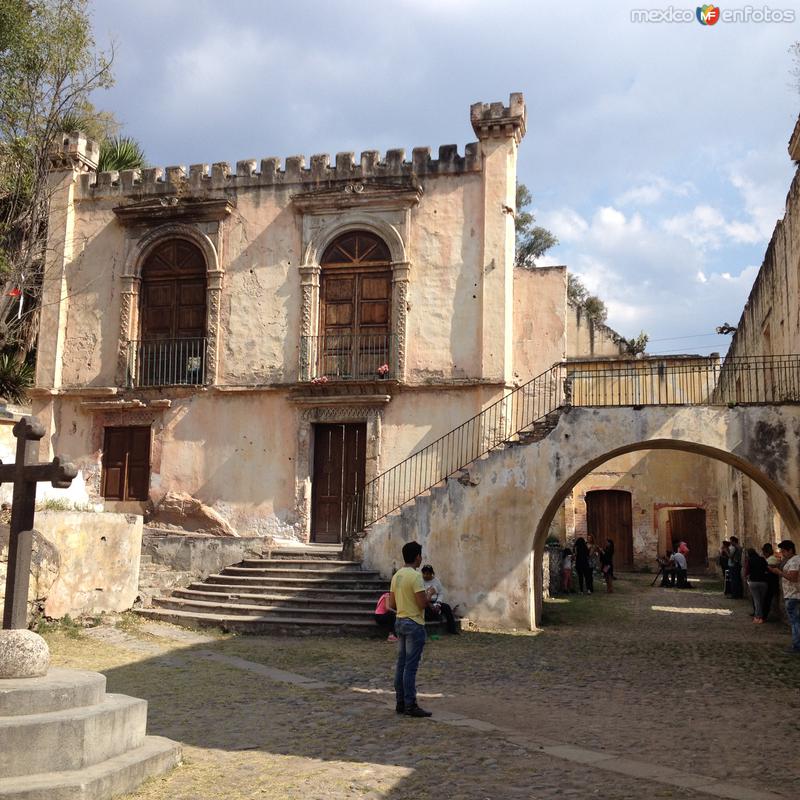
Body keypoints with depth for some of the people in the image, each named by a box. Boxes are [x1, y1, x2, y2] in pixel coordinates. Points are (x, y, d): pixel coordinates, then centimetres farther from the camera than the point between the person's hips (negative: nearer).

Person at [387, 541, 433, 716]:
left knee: (401, 664, 11)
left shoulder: (396, 576, 8)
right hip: (414, 624, -8)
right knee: (411, 666, -5)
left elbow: (392, 604, 12)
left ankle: (400, 703, 16)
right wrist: (429, 595, -2)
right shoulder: (415, 576, -18)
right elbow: (423, 603, -21)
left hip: (400, 622, 8)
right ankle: (410, 705, -2)